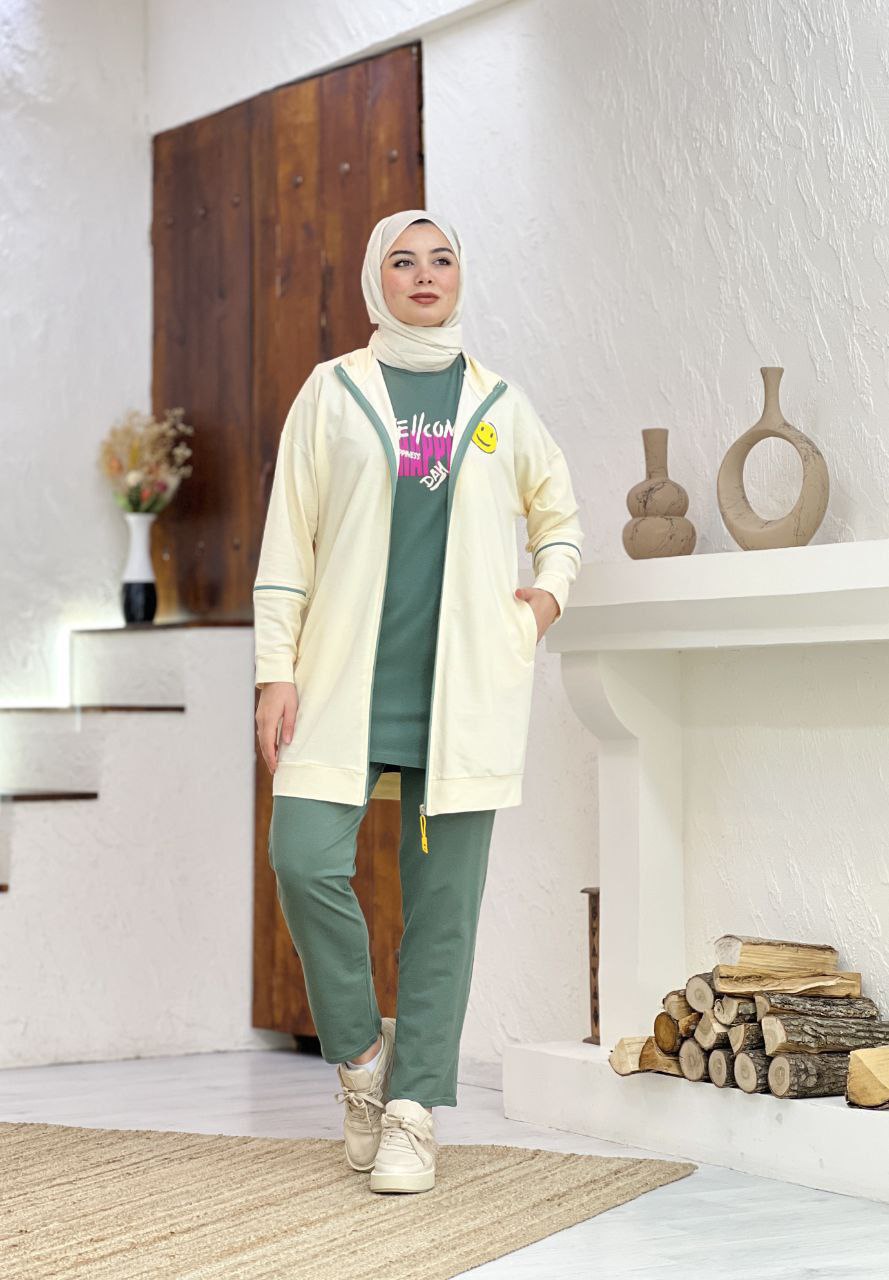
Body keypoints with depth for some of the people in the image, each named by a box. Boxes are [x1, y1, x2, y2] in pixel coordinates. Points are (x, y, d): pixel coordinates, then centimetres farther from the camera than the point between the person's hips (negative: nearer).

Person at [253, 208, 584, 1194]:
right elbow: (287, 538, 5)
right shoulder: (331, 392, 9)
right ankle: (360, 1050, 8)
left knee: (444, 895, -1)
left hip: (463, 681, 1)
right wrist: (276, 670, -3)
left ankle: (414, 1113, 6)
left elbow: (558, 511, 29)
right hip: (347, 675, -1)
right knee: (304, 860, -16)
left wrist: (551, 590, 9)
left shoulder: (499, 406, 13)